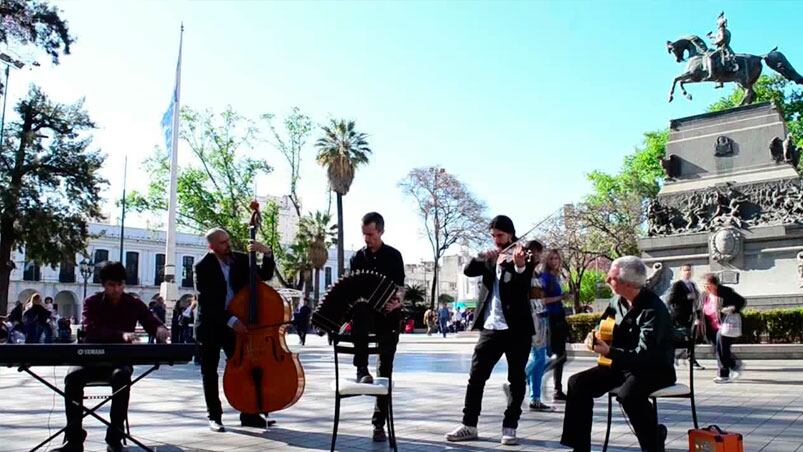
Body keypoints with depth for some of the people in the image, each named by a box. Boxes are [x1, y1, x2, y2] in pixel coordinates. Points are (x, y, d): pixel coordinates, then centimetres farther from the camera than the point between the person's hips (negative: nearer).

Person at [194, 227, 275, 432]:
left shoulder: (241, 259, 0)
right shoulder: (203, 267, -13)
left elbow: (265, 275, 3)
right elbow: (205, 301, -19)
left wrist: (267, 254, -14)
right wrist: (230, 320, -25)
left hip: (235, 324, 3)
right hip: (210, 326, -3)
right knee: (210, 372, 6)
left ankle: (248, 414, 12)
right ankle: (214, 416, 17)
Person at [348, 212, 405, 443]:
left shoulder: (393, 255, 2)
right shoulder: (357, 257, 10)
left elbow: (400, 287, -4)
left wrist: (397, 301, -26)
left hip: (388, 316, -1)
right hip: (365, 314, 1)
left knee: (385, 370, 0)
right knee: (359, 311, -36)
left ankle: (379, 423, 8)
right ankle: (361, 369, -29)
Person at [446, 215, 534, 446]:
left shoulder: (523, 257, -2)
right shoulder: (489, 258, 12)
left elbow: (523, 288, -19)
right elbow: (468, 271, -3)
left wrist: (519, 266, -39)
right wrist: (482, 256, -22)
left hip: (517, 327, -4)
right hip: (490, 326, 4)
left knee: (516, 379, 4)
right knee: (476, 377, 3)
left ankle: (510, 427, 14)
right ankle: (469, 425, 12)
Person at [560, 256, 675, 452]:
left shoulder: (653, 309, -23)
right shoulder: (617, 301, 0)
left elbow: (644, 355, -29)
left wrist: (609, 352, -40)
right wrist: (594, 337, -7)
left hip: (655, 369, -7)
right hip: (622, 364, 8)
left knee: (628, 393, -37)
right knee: (578, 383, -6)